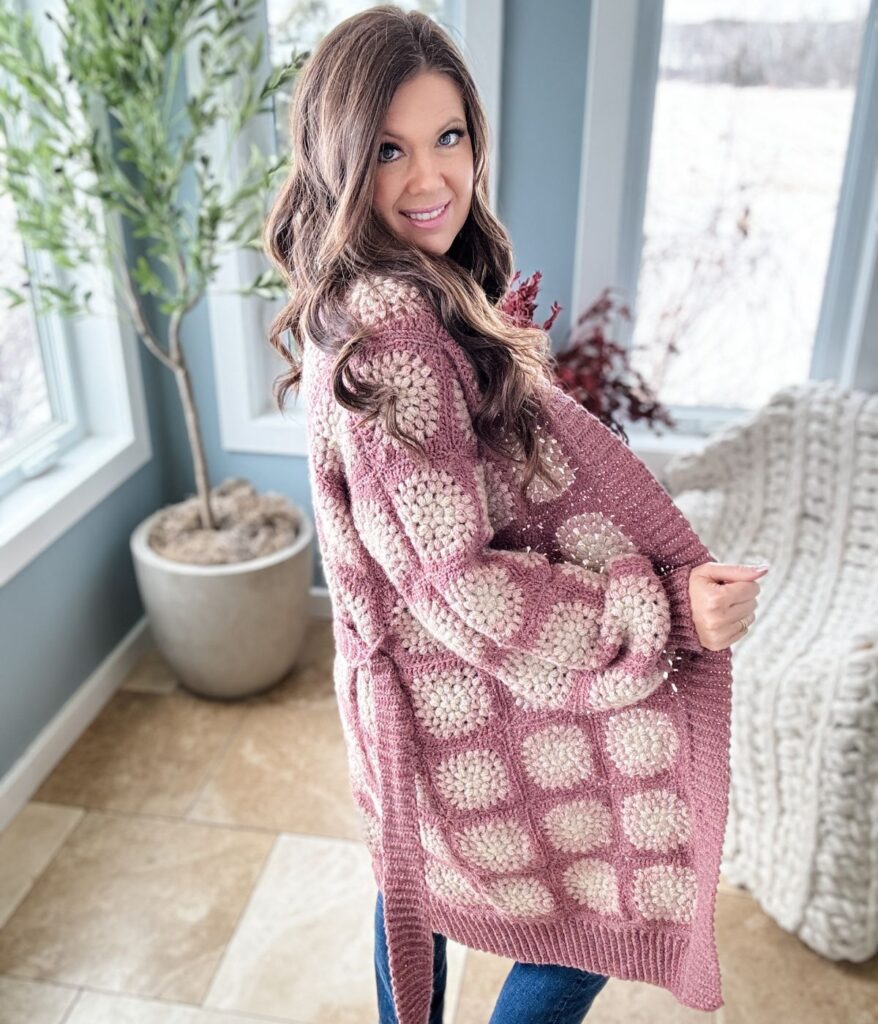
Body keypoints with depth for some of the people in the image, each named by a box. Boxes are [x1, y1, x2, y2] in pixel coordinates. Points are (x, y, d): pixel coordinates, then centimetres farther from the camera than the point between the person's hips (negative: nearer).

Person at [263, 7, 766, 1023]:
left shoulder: (377, 300, 2)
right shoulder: (394, 324, -29)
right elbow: (460, 585, -28)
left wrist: (496, 338, 15)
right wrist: (667, 611, -23)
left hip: (419, 678, 9)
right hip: (481, 702, -9)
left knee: (420, 877, 28)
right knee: (614, 899, 13)